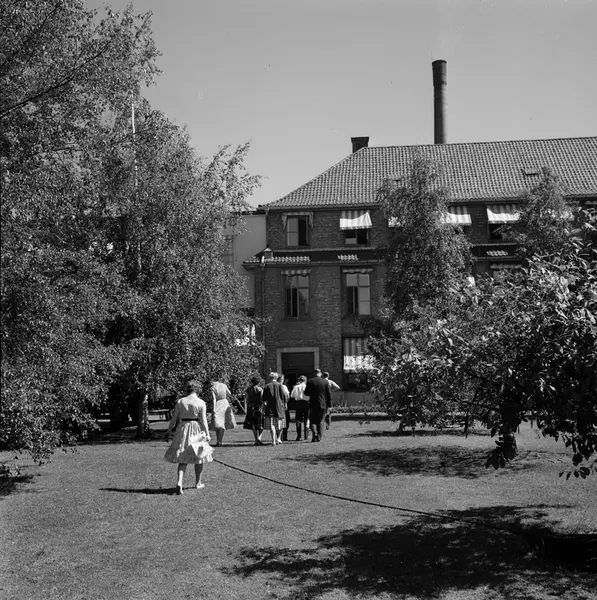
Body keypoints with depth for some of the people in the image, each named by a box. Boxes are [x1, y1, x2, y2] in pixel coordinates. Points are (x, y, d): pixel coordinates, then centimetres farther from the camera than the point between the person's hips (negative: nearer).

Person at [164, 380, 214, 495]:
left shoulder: (180, 402, 0)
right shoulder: (201, 403, -6)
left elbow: (174, 418, 2)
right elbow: (203, 420, -8)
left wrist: (169, 432, 10)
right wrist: (207, 434, -2)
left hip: (183, 429, 2)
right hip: (196, 430, -2)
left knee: (182, 459, 5)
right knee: (199, 457, 15)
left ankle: (179, 482, -16)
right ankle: (198, 483, 25)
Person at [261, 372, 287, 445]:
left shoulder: (267, 386, 0)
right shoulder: (279, 385, -1)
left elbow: (263, 398, 3)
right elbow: (283, 396, -3)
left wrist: (264, 402, 23)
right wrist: (285, 404, 7)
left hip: (270, 407, 0)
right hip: (279, 406, 1)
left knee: (271, 425, -2)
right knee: (280, 423, 17)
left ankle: (273, 440, -11)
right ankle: (278, 438, 15)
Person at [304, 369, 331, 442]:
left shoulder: (310, 381, -5)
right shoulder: (325, 382, -3)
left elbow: (306, 393, 0)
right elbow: (328, 394, 0)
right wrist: (329, 405, 6)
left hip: (313, 404, -1)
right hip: (322, 404, 1)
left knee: (313, 420, 7)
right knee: (320, 421, 11)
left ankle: (314, 434, -15)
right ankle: (319, 437, 12)